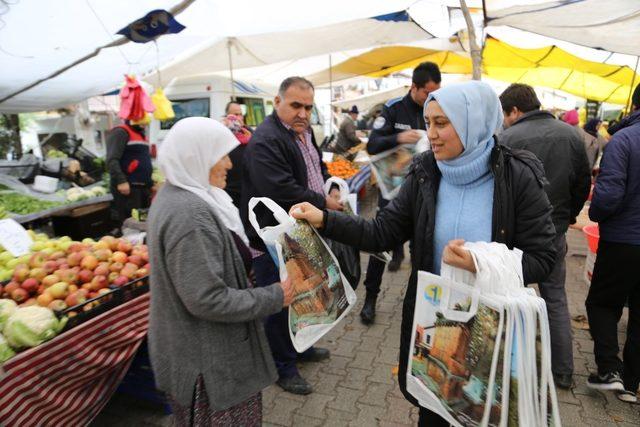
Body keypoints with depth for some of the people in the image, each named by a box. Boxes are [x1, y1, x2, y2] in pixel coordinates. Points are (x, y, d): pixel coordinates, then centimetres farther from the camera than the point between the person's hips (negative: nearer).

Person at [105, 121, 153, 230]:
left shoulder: (141, 134, 21)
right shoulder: (120, 132, -7)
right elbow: (112, 160, -18)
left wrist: (150, 183, 21)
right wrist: (121, 181, -27)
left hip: (144, 187, 9)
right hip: (128, 187, -9)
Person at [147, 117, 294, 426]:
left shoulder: (176, 195, 4)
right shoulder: (188, 214, -29)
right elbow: (206, 300, -29)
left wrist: (247, 258, 8)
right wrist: (273, 297, -21)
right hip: (208, 360, -10)